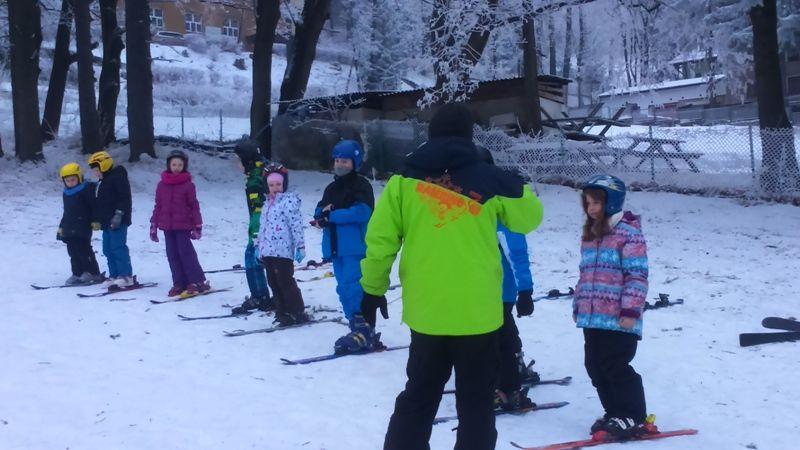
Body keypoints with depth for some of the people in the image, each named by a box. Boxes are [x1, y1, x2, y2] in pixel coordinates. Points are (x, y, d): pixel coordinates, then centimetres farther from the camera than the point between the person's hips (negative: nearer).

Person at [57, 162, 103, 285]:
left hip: (83, 228, -8)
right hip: (69, 229, 8)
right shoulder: (66, 194, 17)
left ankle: (94, 274, -2)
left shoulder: (87, 189, -8)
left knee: (84, 250, -9)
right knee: (73, 252, 6)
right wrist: (61, 227, 24)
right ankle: (77, 274, 11)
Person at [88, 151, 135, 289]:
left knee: (118, 247, -13)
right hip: (107, 222, 10)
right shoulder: (101, 182, 22)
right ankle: (114, 276, 13)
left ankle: (126, 276, -11)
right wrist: (97, 219, 23)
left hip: (117, 221, -10)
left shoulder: (118, 177, -9)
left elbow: (124, 198, -18)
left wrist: (119, 214, -24)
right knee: (108, 249, 9)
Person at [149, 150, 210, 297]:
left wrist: (198, 226, -2)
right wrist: (153, 225, 12)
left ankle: (198, 281, 0)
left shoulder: (188, 184, -3)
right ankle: (179, 283, 13)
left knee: (186, 252, -7)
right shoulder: (162, 184, 8)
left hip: (183, 226, -5)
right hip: (167, 226, 5)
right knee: (172, 254, 7)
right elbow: (158, 206, 13)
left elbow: (194, 206, -1)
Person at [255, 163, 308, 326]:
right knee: (274, 283, 9)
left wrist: (300, 246, -16)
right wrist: (258, 245, 23)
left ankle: (298, 313, 0)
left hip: (283, 250, -8)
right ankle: (282, 312, 16)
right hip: (267, 251, 8)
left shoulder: (289, 200, -7)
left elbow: (296, 224, -12)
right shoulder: (268, 203, 18)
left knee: (285, 282, -7)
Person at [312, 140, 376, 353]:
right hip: (336, 247, 8)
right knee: (344, 288, 8)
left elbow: (362, 212, -17)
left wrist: (331, 216, -14)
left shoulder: (361, 185, -3)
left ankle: (364, 330, -12)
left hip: (355, 247, -8)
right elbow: (320, 211, 17)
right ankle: (357, 329, 15)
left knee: (353, 287, -15)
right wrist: (322, 213, -8)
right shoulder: (332, 188, 21)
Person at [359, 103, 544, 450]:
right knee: (475, 404, 10)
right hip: (477, 313, -1)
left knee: (417, 398, 17)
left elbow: (380, 240, -1)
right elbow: (529, 218, 12)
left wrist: (373, 289, 11)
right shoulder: (488, 179, -1)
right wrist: (517, 186, 30)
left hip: (425, 312, 2)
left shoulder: (405, 180, 0)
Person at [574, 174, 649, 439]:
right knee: (596, 367, 11)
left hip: (618, 318, -8)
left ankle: (633, 417, 9)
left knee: (616, 367, -5)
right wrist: (578, 306, 21)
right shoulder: (590, 235, 16)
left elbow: (637, 275, -14)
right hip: (592, 317, 8)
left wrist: (631, 310, -19)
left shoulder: (628, 232, -10)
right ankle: (615, 413, 24)